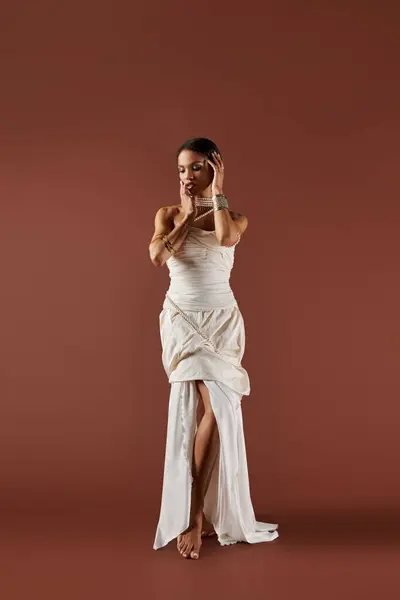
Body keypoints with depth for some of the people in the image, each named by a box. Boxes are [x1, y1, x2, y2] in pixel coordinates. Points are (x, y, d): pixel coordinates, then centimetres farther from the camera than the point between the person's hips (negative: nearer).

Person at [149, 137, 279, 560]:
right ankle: (196, 513, -2)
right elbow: (157, 256, -13)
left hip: (223, 320, 1)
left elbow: (227, 238, -20)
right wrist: (189, 214, -5)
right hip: (182, 318, -1)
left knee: (212, 409, -7)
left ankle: (195, 513, 6)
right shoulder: (168, 214, 7)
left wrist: (217, 191, -10)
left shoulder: (235, 216, 5)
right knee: (217, 405, -17)